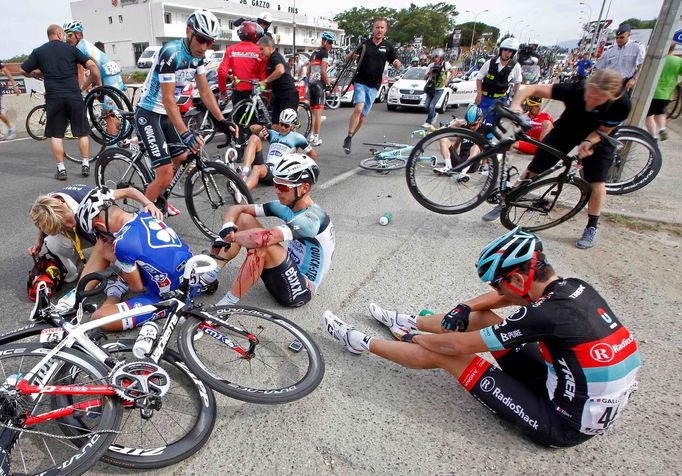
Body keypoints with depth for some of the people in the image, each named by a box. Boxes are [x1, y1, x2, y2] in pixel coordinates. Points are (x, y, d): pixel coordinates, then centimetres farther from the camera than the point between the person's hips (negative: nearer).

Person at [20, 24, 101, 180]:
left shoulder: (38, 51, 10)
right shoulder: (70, 48, 7)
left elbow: (24, 71, 13)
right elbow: (91, 65, -2)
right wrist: (99, 84, 9)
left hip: (53, 96, 1)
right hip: (74, 96, -1)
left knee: (56, 134, 6)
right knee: (82, 132, 10)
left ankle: (61, 169, 4)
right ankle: (86, 165, 9)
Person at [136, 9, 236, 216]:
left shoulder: (198, 56, 0)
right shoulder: (171, 53, -25)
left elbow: (205, 91, 2)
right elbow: (168, 99, -28)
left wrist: (222, 120, -9)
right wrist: (185, 133, -37)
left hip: (167, 114, 9)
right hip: (149, 115, -8)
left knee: (182, 159, 19)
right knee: (165, 175, -15)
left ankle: (157, 198, 39)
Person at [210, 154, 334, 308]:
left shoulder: (311, 219, -27)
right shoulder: (286, 206, -2)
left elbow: (262, 238, -41)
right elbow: (236, 209, -1)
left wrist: (232, 236, -23)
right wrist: (228, 227, -22)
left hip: (299, 291, -8)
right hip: (289, 273, 8)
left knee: (262, 245, -35)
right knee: (243, 219, -1)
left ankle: (227, 304, -21)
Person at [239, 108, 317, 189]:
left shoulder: (296, 137, 11)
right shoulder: (273, 134, 24)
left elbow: (313, 155, 14)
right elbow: (252, 128, 19)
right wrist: (262, 128, -3)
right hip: (266, 167, 5)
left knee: (257, 169, -38)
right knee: (254, 138, -13)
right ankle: (244, 173, -30)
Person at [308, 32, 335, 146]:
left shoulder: (314, 53, 20)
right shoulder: (324, 52, -4)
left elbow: (308, 71, 20)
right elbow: (323, 71, -14)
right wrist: (328, 83, -6)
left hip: (311, 83, 8)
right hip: (319, 83, -8)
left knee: (313, 112, 12)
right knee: (318, 112, -7)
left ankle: (311, 136, 11)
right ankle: (316, 138, -8)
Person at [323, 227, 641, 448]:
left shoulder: (546, 315, -32)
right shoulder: (574, 288, -6)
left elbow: (459, 345, -23)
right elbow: (510, 294, 13)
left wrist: (416, 339, -4)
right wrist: (464, 308, -1)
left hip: (562, 426, -8)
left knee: (442, 352, -8)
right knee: (479, 317, 8)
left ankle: (363, 344, 12)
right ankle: (405, 321, 29)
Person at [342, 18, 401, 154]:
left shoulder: (388, 47, 5)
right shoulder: (365, 44, 1)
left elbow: (397, 66, 7)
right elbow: (347, 59, 4)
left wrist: (397, 63, -17)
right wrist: (352, 54, -19)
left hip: (374, 86, 2)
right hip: (360, 82, -2)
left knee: (362, 116, 5)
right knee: (359, 108, -23)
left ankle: (350, 138, 21)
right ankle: (348, 138, -17)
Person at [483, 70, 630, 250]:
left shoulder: (621, 105, -33)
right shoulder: (575, 90, -35)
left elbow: (604, 130, -16)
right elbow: (531, 88, -36)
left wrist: (587, 143, -36)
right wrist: (515, 104, -55)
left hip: (597, 137, 0)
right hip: (567, 129, 0)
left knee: (597, 184, -12)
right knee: (532, 170, -3)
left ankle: (592, 228, 10)